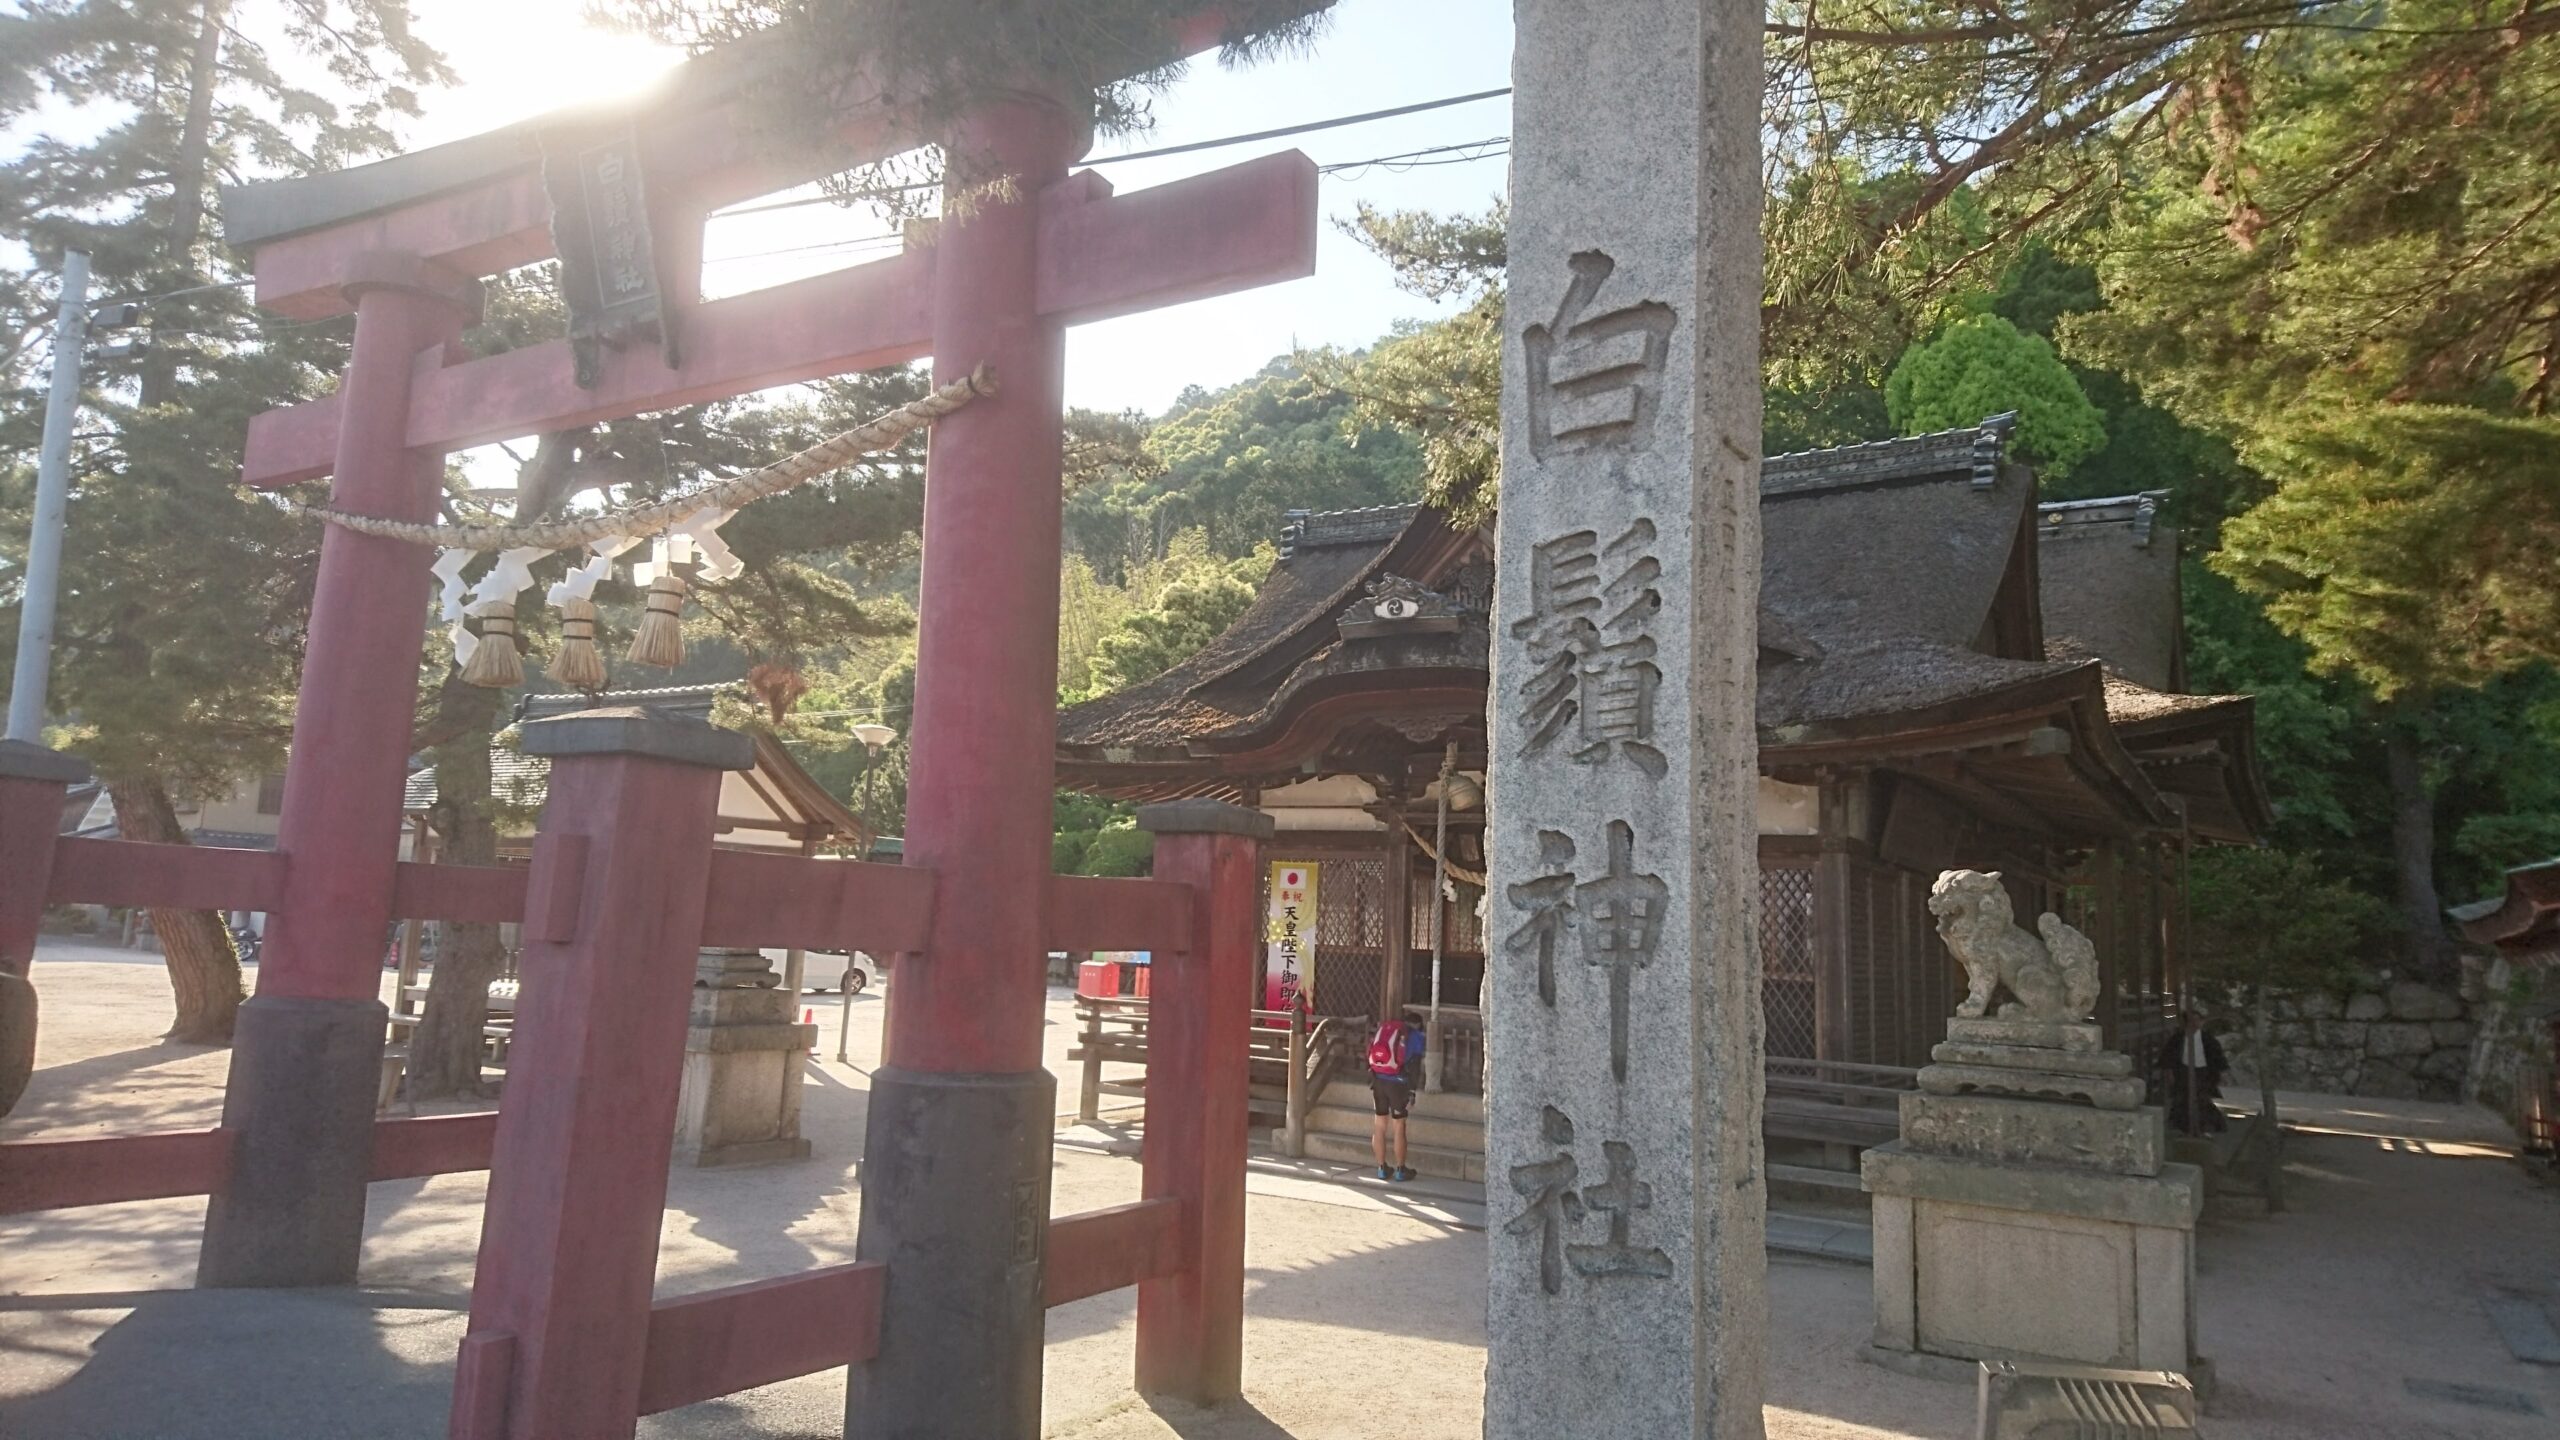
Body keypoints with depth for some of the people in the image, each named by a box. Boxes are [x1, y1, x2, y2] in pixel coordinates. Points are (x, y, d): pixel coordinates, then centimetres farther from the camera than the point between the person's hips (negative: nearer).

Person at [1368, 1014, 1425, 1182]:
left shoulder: (1384, 1027, 15)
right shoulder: (1415, 1036, 3)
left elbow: (1371, 1056, 12)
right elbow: (1414, 1066, -6)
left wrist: (1371, 1085, 16)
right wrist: (1411, 1094, -5)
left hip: (1378, 1080, 4)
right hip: (1397, 1082, -4)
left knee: (1379, 1125, 12)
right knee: (1398, 1127, 7)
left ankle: (1382, 1168, 20)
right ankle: (1400, 1170, 16)